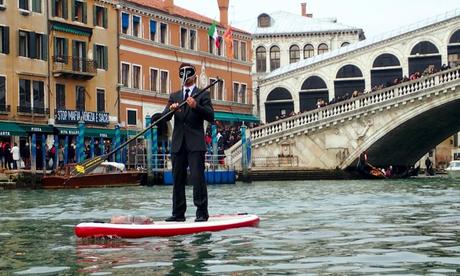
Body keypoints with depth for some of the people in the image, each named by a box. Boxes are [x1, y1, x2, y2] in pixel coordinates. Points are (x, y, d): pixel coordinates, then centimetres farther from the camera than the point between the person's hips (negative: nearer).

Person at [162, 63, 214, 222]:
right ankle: (178, 214, 12)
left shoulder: (203, 95, 6)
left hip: (195, 144, -5)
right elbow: (164, 118, 8)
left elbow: (210, 116, -4)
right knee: (177, 179, 6)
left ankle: (202, 213, -6)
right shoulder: (174, 96, 18)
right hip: (178, 144, 5)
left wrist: (196, 106, -20)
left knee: (197, 178, -10)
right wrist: (171, 109, -14)